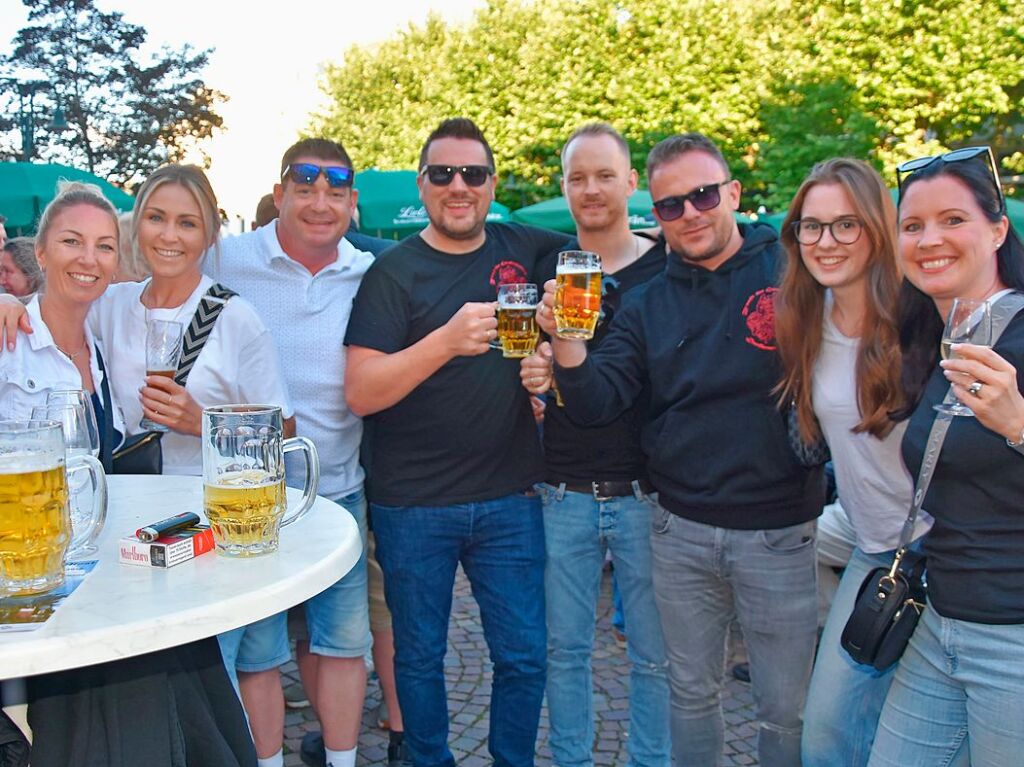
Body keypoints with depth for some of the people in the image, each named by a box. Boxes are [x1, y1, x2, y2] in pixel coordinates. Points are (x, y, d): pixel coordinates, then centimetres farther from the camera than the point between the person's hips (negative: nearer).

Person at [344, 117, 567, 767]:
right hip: (414, 505, -2)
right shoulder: (394, 272, -6)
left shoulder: (525, 250, 4)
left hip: (510, 498, 3)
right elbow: (361, 393, -16)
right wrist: (447, 339, -30)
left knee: (525, 657, 10)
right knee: (420, 656, 14)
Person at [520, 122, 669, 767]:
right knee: (566, 649, 13)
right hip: (564, 493, 2)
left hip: (645, 493, -2)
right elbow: (519, 371, 12)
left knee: (655, 654, 10)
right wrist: (532, 375, -10)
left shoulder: (666, 270, 0)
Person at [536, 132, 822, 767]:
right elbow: (596, 405, -3)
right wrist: (565, 339, -20)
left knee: (787, 709, 14)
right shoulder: (647, 304, 5)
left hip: (779, 534, -3)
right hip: (681, 532, 3)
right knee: (692, 693, 20)